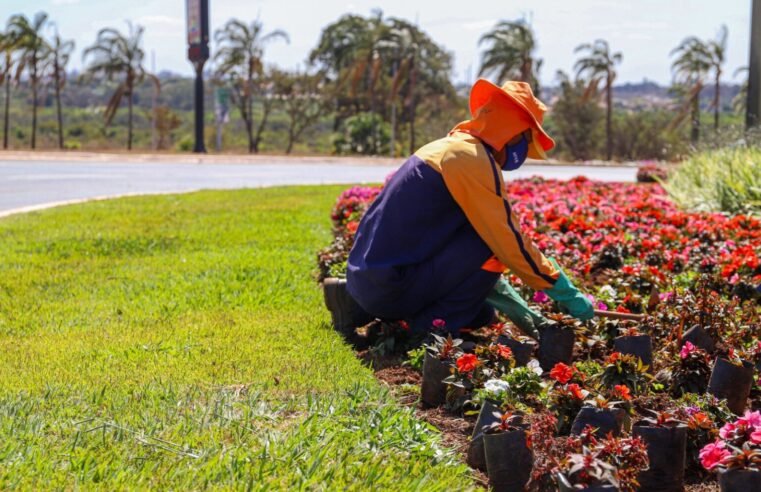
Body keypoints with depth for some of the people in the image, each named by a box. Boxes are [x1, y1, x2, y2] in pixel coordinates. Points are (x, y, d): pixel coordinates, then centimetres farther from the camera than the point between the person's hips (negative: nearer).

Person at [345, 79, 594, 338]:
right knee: (496, 246, -11)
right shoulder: (473, 158, -13)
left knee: (482, 314, 23)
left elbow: (472, 256, 22)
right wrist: (567, 295, -4)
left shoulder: (449, 148, 19)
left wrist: (518, 309, 19)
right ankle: (434, 326, -6)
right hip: (391, 286, -10)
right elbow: (512, 243, -14)